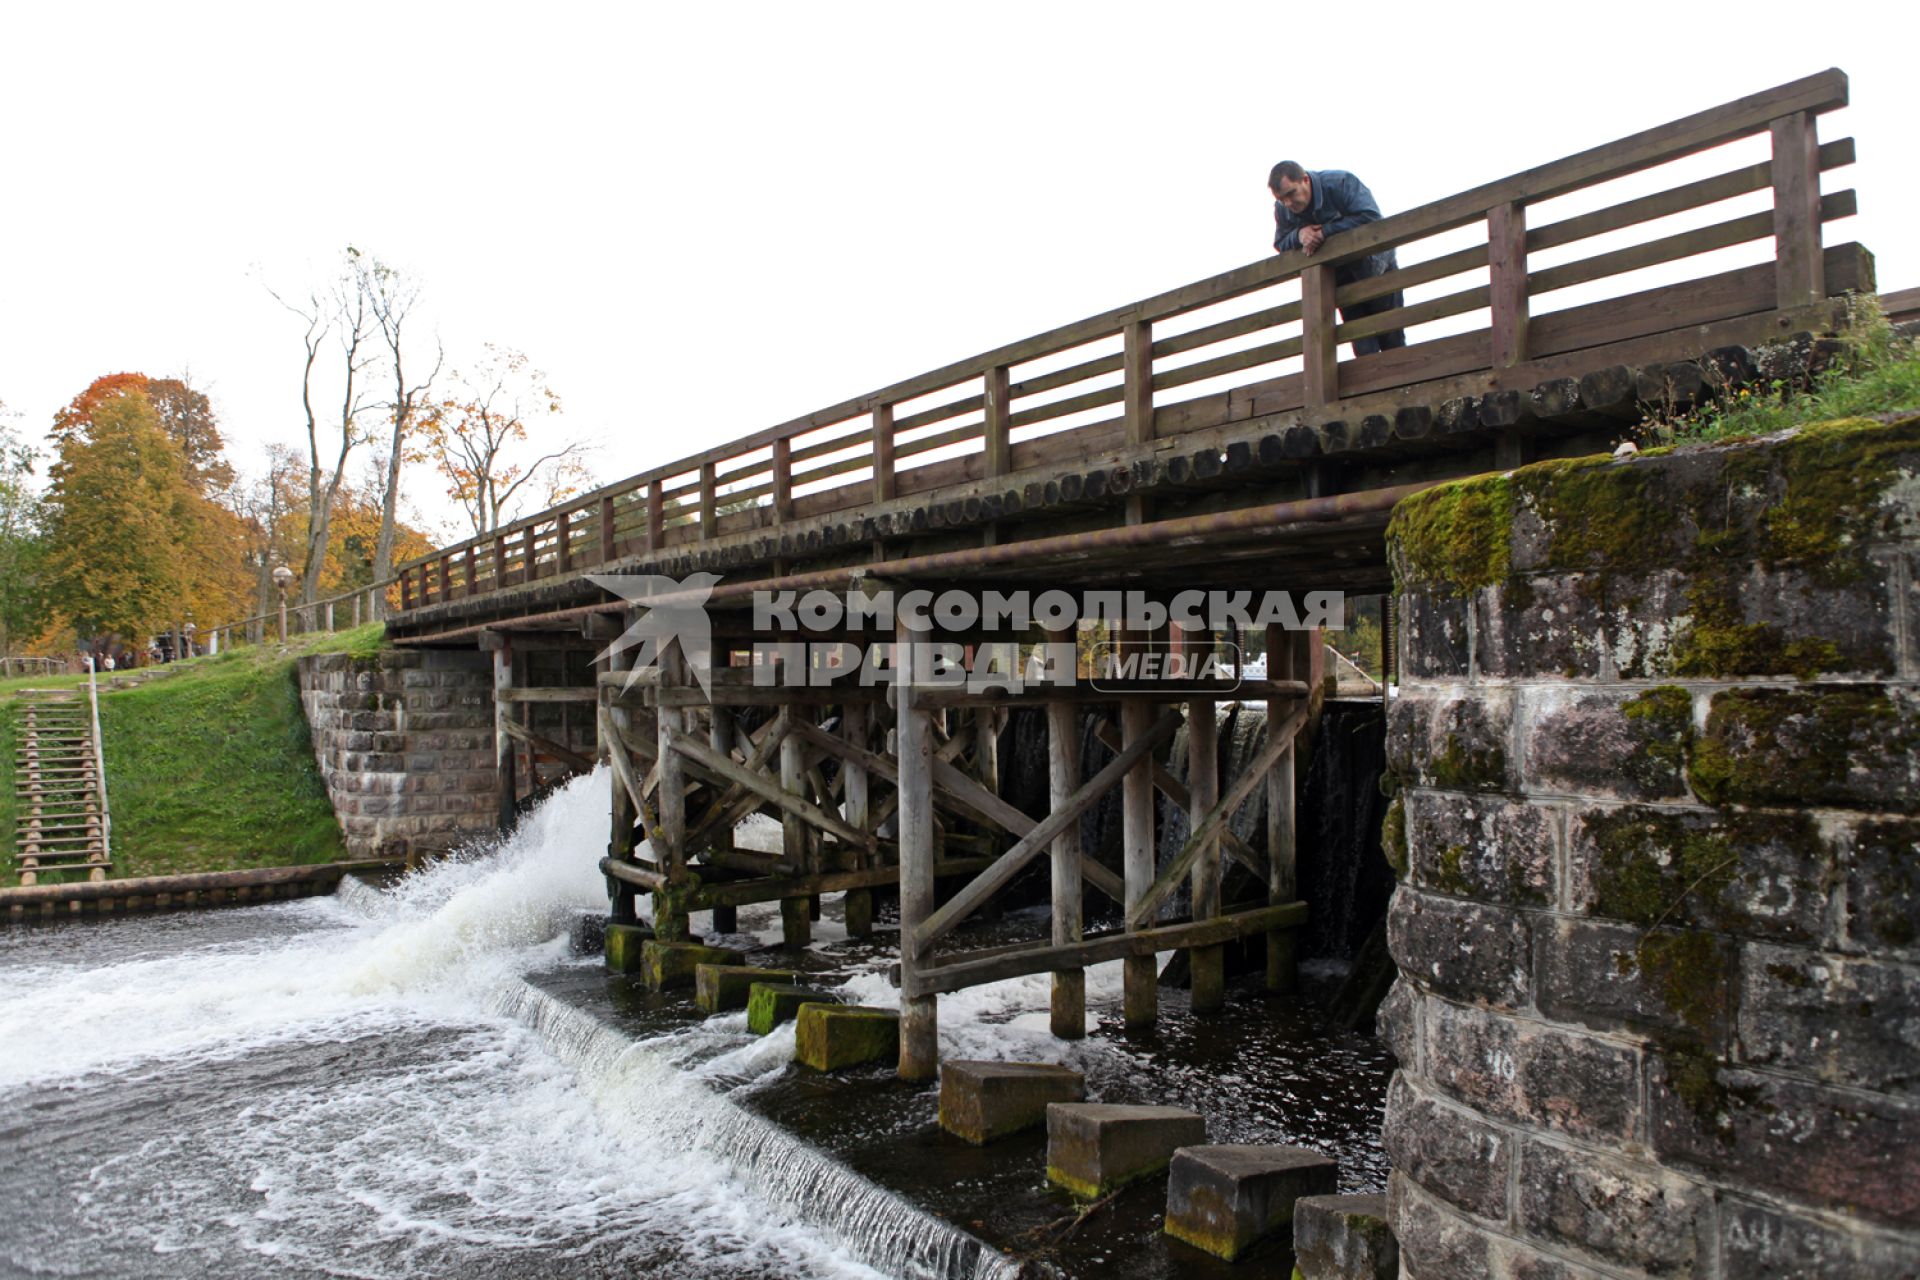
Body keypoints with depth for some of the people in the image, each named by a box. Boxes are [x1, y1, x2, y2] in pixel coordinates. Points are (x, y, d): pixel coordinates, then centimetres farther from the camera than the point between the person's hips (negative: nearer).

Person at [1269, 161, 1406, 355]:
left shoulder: (1340, 182, -28)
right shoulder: (1282, 208, -12)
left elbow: (1370, 216, -36)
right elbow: (1280, 244, -3)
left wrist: (1324, 232, -36)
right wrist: (1299, 235, -27)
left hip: (1377, 268, -4)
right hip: (1341, 278, 4)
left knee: (1392, 341, 0)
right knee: (1363, 347, -3)